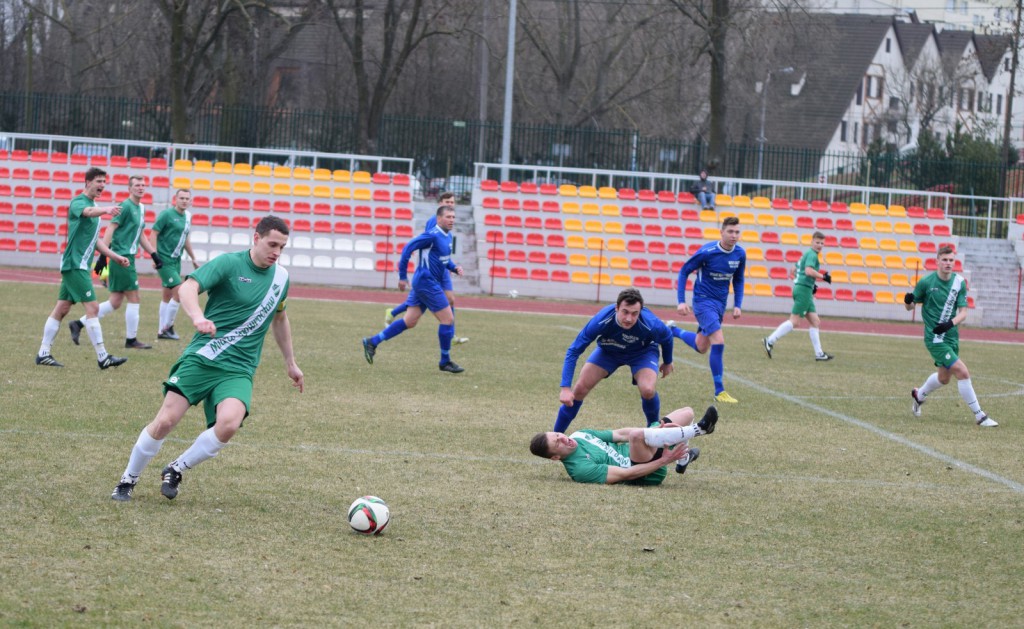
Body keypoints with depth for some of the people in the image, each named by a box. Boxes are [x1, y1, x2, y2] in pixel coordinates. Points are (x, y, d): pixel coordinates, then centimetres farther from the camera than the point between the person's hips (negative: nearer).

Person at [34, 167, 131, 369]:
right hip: (75, 263, -10)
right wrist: (107, 210, -57)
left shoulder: (94, 205, 17)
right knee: (92, 307, -12)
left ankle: (43, 354, 14)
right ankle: (103, 357, -13)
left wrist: (115, 256, 20)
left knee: (62, 309, 10)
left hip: (81, 265, 10)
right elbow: (89, 212, -38)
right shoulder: (78, 202, -12)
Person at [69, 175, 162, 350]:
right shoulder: (126, 206, -11)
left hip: (127, 258, 9)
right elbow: (110, 229, -16)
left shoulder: (141, 209, 16)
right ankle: (131, 340, 6)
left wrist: (154, 255, 23)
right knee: (134, 298, -4)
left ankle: (78, 324, 14)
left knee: (115, 302, 9)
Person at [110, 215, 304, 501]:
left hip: (238, 370, 3)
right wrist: (198, 317, -41)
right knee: (165, 421, -12)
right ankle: (128, 480, 12)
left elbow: (279, 317, 30)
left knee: (228, 424, -25)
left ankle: (176, 470, -1)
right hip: (200, 359, -3)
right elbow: (187, 288, -21)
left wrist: (291, 363, 35)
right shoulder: (229, 263, -7)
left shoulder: (281, 277, 11)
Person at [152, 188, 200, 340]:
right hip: (165, 260, -8)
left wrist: (193, 258, 24)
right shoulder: (167, 214, -11)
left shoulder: (187, 216, 11)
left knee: (167, 296, 12)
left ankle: (162, 330, 18)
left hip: (176, 260, 8)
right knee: (179, 291, -14)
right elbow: (154, 233, -12)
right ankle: (168, 326, -3)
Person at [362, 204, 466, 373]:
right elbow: (407, 249, -18)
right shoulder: (433, 235, -17)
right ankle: (445, 362, 6)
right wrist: (403, 276, -16)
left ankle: (372, 342, 16)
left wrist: (454, 267, 5)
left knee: (409, 322, 11)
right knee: (448, 319, -5)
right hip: (427, 282, -10)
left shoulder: (448, 236, 11)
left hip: (424, 283, 10)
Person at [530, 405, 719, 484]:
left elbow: (619, 434, 7)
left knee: (686, 413, 15)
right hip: (648, 474, -9)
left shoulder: (578, 436, 3)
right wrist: (663, 461, -24)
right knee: (637, 435, -41)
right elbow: (626, 474, -25)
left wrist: (659, 429, -3)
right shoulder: (580, 469, -24)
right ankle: (698, 430, -25)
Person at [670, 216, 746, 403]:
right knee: (718, 342, -20)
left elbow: (738, 280, 13)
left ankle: (672, 330, 45)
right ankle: (719, 391, -12)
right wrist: (681, 301, -14)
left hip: (720, 303, 7)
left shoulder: (740, 254, -3)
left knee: (701, 347, 17)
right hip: (703, 301, -7)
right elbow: (684, 271, -9)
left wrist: (737, 305, 3)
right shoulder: (707, 252, -19)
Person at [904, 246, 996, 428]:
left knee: (944, 378, 19)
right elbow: (910, 306, 0)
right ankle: (979, 416, -8)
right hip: (934, 337, -6)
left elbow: (963, 312, -2)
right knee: (962, 372, -15)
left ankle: (919, 395, 49)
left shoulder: (959, 282, -1)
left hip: (951, 336, 6)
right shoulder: (926, 282, -10)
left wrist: (951, 323, -22)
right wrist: (908, 301, -24)